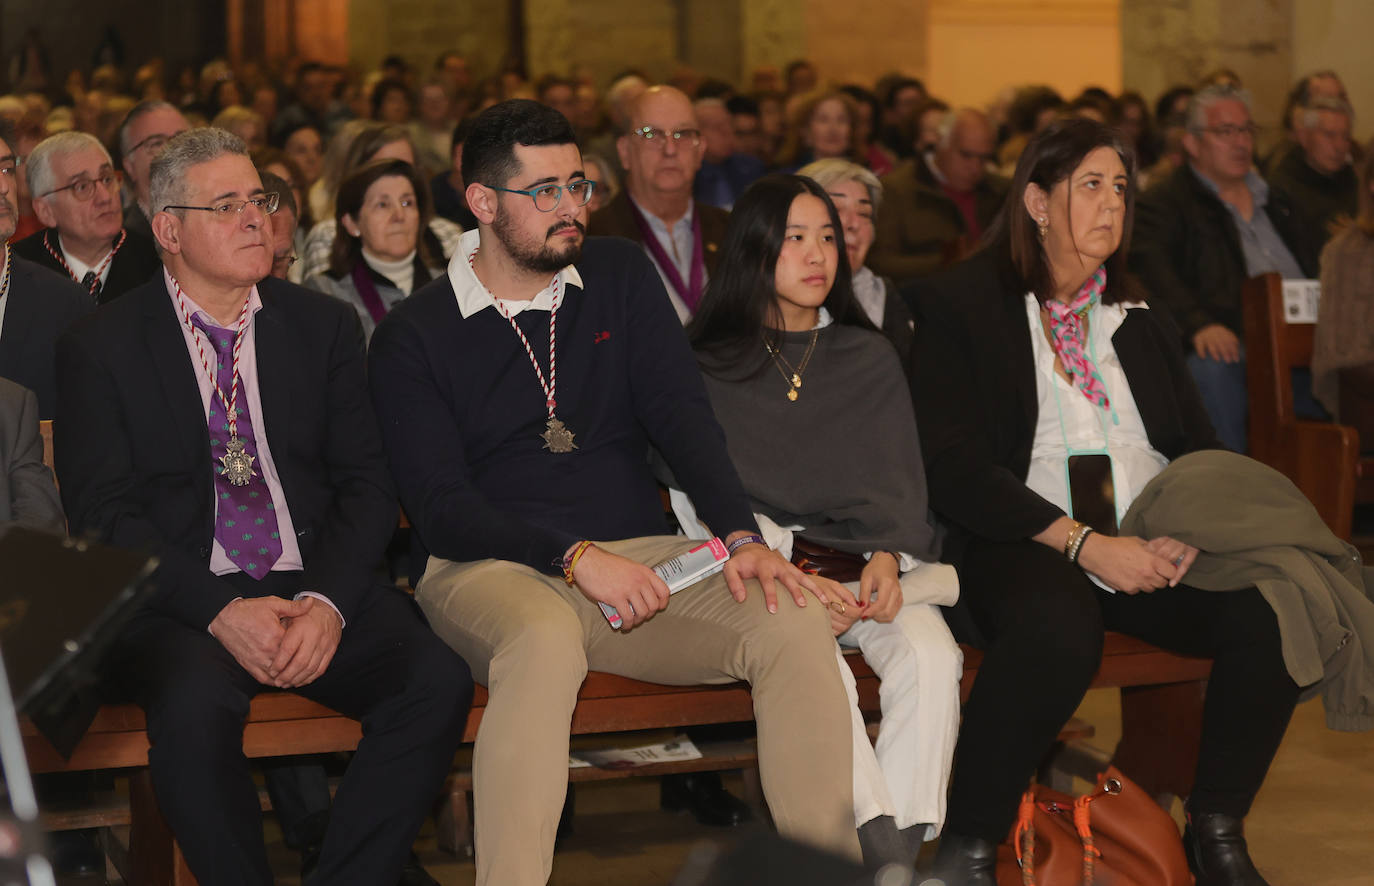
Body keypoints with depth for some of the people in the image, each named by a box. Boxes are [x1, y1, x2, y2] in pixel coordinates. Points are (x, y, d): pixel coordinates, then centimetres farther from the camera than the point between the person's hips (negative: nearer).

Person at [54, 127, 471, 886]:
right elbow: (103, 514, -4)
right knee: (196, 703, -36)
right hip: (179, 598, -3)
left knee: (438, 679, -25)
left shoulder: (324, 326, 14)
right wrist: (220, 612, -17)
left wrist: (327, 601, -11)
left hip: (319, 588, 3)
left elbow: (366, 483, 9)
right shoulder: (99, 348, 4)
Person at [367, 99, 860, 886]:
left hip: (635, 552, 4)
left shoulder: (621, 276, 13)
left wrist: (741, 535, -15)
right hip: (491, 568, -4)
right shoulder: (413, 337, 1)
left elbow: (682, 414, 2)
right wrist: (574, 556, -22)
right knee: (545, 642, -40)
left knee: (795, 622, -23)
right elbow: (440, 510, -7)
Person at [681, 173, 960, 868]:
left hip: (869, 565, 3)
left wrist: (887, 557, -8)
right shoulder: (712, 368, 10)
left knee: (931, 655, -30)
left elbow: (897, 485, 14)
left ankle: (901, 846, -32)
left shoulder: (871, 361, 19)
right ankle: (880, 845, -39)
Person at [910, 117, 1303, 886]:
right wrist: (1085, 544, -16)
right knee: (1058, 633, -40)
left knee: (1273, 613, -24)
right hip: (1029, 544, -5)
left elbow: (1201, 445, 18)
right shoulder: (959, 305, 3)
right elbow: (953, 469, -7)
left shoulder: (1141, 319, 21)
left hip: (1157, 546, 5)